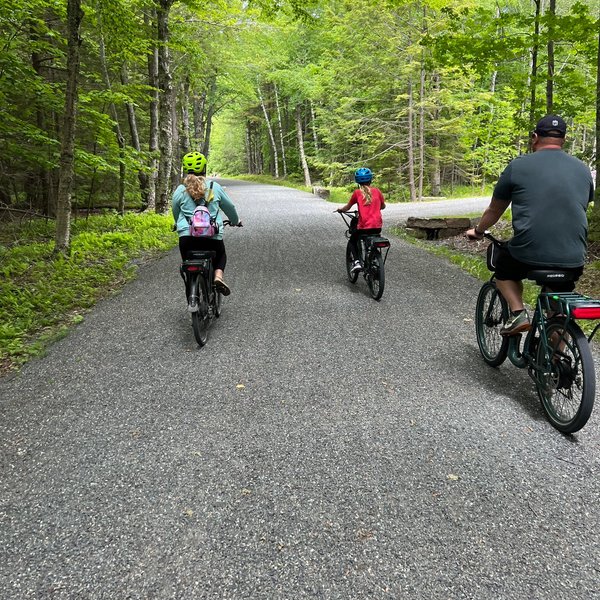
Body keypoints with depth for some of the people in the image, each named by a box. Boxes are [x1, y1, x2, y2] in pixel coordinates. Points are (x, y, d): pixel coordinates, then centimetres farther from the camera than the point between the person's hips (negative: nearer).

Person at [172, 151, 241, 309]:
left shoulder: (180, 190, 5)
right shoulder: (214, 187, 6)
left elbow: (175, 212, 16)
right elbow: (229, 207, 16)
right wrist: (235, 221, 36)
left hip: (187, 236, 0)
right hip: (212, 236, 0)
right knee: (221, 255, 29)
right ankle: (218, 276, 0)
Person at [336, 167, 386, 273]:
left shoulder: (357, 192, -1)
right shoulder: (377, 191, 6)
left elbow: (348, 207, 8)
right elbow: (383, 206, 19)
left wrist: (340, 210, 29)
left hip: (364, 226, -3)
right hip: (377, 226, 3)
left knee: (352, 241, 22)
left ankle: (357, 262, 2)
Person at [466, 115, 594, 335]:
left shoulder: (519, 166, 0)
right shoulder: (583, 169, 12)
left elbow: (494, 210, 10)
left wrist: (477, 231, 29)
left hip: (528, 255, -3)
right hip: (573, 260, 4)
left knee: (503, 270, 28)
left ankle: (517, 312, 8)